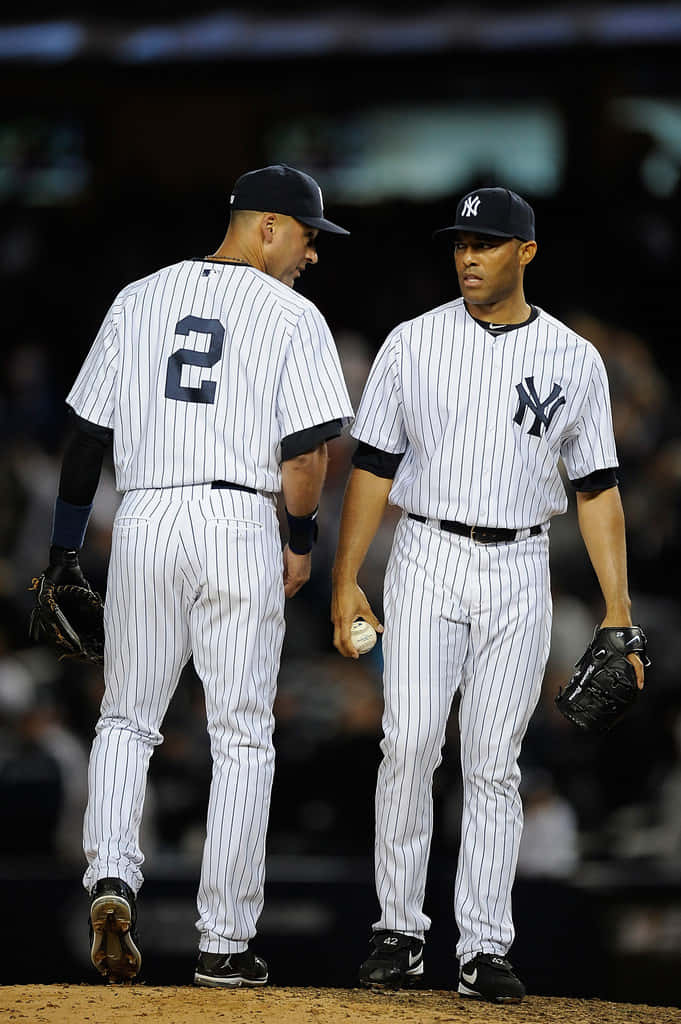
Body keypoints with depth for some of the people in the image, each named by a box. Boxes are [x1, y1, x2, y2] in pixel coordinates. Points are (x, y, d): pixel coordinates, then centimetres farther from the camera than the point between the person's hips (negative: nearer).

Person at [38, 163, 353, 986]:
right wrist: (301, 541, 6)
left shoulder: (139, 300, 11)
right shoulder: (291, 316, -1)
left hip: (143, 520, 3)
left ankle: (110, 877, -9)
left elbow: (87, 433, 11)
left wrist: (65, 548, 16)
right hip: (239, 525, -3)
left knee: (126, 720, 15)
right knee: (241, 739, 5)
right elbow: (307, 450, -9)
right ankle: (224, 943, 5)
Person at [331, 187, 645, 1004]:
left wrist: (617, 610, 0)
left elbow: (597, 487, 6)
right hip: (428, 561, 0)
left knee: (494, 761, 0)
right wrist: (345, 582, -1)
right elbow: (373, 466, 5)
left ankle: (484, 949, 3)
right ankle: (399, 931, 1)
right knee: (410, 745, -10)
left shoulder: (574, 360, 4)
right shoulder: (413, 345, 3)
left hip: (519, 575, 1)